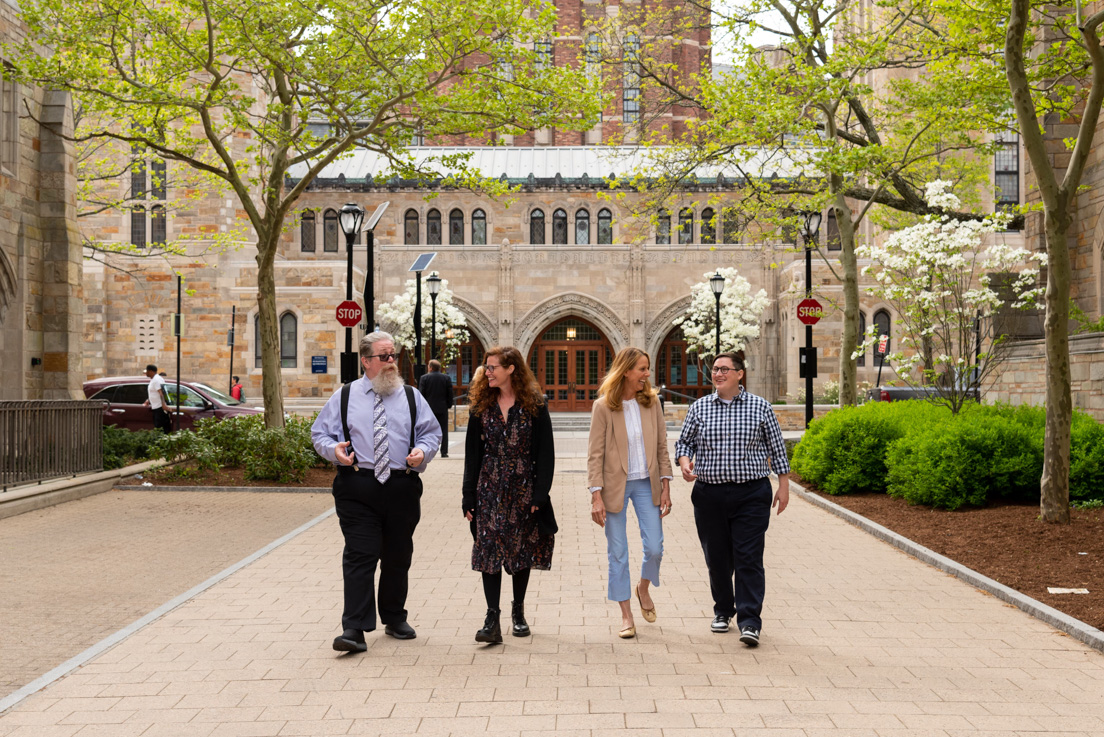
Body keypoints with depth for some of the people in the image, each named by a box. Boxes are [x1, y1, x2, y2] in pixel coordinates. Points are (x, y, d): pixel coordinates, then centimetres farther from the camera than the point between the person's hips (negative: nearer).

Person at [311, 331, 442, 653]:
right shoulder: (345, 397, 6)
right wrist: (334, 449, -13)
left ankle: (395, 619, 30)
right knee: (360, 556, -10)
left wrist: (423, 450, -8)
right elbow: (320, 433, 8)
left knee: (398, 557, 12)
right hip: (357, 487, -2)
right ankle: (354, 629, -10)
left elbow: (432, 432, 13)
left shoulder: (411, 397, 11)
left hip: (403, 487, 3)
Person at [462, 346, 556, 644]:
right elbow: (473, 453, 6)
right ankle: (492, 619, -8)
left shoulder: (535, 406, -3)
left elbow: (545, 453, -4)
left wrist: (540, 494, -11)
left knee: (522, 550, 10)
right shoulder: (482, 406, 5)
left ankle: (518, 611, 26)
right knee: (489, 549, -8)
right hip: (490, 488, 1)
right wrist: (469, 496, 1)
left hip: (524, 488, -1)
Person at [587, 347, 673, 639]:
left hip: (646, 484, 3)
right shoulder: (603, 406, -8)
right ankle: (626, 615, 16)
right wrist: (596, 496, -13)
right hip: (615, 486, -3)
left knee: (655, 547, 0)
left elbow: (662, 447, 6)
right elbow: (595, 454, -8)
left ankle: (644, 589, 31)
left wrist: (665, 486, 1)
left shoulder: (651, 402, 2)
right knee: (617, 553, 3)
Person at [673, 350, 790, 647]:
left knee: (749, 558, -8)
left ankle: (750, 621, -7)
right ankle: (723, 610, 28)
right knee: (717, 558, 9)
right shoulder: (699, 408, 6)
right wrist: (684, 462, -7)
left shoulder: (760, 407, 2)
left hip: (751, 494, -2)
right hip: (710, 496, 3)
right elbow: (683, 442, 14)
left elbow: (776, 448, 7)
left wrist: (783, 486, 5)